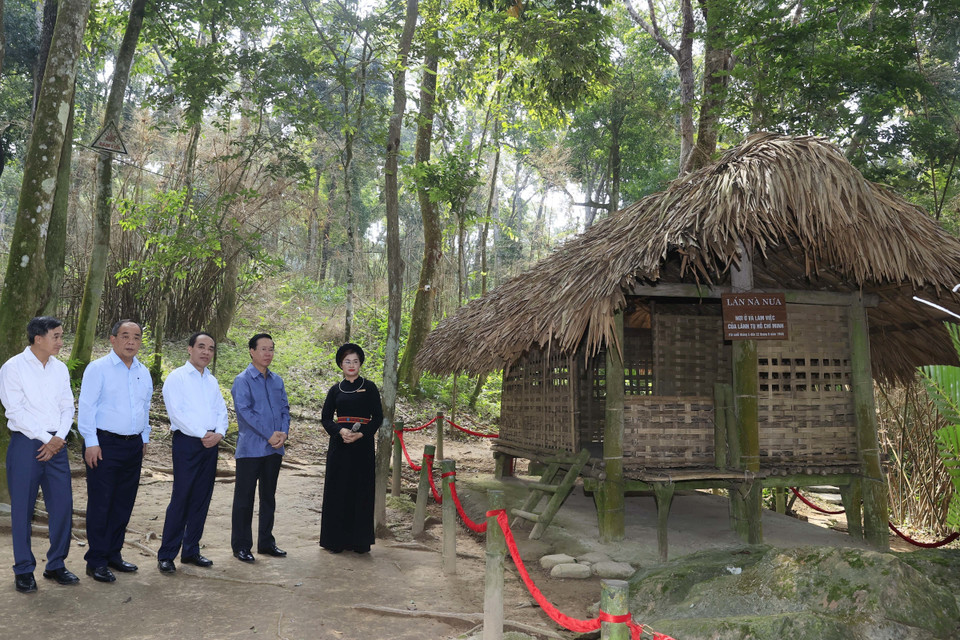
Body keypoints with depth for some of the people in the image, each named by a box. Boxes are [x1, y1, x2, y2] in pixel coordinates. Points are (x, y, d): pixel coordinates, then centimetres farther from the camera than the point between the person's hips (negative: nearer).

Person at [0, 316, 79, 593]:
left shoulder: (60, 368, 9)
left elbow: (67, 407, 9)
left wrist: (59, 438, -6)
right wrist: (45, 439, -12)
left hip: (56, 445, 5)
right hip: (26, 444, -5)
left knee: (62, 505, 6)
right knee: (22, 508, 4)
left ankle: (56, 565, 20)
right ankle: (24, 570, 19)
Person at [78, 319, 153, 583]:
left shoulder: (143, 372, 12)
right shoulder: (98, 368, -6)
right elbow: (86, 407, -9)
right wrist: (91, 443, -13)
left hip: (133, 446, 6)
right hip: (105, 444, -6)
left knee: (124, 504, 11)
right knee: (100, 504, -1)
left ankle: (113, 554, 24)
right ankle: (96, 561, 9)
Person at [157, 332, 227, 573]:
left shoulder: (212, 381, 16)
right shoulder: (177, 377, -3)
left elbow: (222, 411, 13)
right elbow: (176, 412, -12)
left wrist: (219, 433, -6)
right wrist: (202, 434, -15)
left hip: (210, 444, 6)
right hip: (187, 443, -6)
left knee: (202, 499, 9)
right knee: (181, 499, -6)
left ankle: (191, 551, 20)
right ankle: (166, 555, 4)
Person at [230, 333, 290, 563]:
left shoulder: (277, 380, 11)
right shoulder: (242, 380, -7)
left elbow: (285, 408, 11)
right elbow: (245, 411, -15)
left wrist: (283, 433, -8)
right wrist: (269, 435, -17)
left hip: (274, 448, 6)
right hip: (251, 448, -6)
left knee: (269, 496, 14)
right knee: (244, 497, 2)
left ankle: (266, 542, 24)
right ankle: (241, 546, 12)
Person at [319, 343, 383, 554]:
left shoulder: (369, 387, 3)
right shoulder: (335, 390, 10)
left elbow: (378, 416, 0)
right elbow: (325, 417, 5)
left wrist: (361, 434, -15)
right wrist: (340, 430, -14)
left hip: (362, 445, -2)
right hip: (340, 445, 2)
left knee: (361, 491, 1)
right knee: (338, 491, 3)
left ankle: (359, 540, 10)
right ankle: (336, 539, 13)